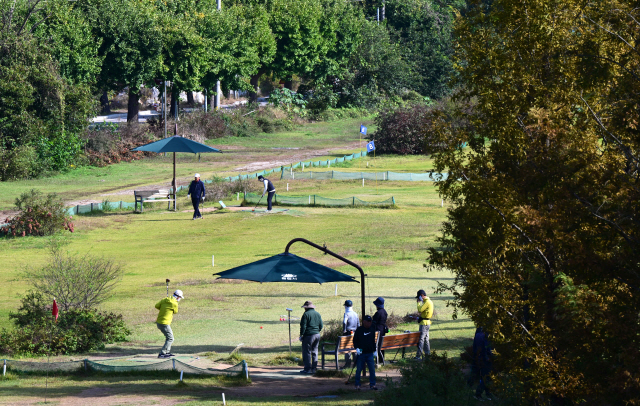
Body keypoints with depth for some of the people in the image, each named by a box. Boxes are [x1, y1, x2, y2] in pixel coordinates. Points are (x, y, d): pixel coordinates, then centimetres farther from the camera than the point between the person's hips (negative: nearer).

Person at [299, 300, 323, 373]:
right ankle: (314, 368, 13)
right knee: (314, 352, 12)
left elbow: (303, 326, -13)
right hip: (317, 335, 7)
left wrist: (301, 335, -6)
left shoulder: (306, 314, -10)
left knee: (307, 352, -2)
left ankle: (308, 369, -4)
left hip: (309, 335, -7)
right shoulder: (318, 314, 10)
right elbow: (321, 326, 13)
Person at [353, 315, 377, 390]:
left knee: (372, 369, -2)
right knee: (359, 369, 3)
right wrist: (357, 348, -12)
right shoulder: (359, 330, -2)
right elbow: (355, 340, 2)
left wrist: (375, 350, 17)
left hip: (370, 353, 3)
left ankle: (372, 384, 7)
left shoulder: (372, 330, 9)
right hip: (361, 353, -3)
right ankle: (357, 385, 13)